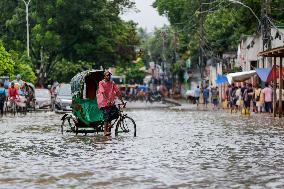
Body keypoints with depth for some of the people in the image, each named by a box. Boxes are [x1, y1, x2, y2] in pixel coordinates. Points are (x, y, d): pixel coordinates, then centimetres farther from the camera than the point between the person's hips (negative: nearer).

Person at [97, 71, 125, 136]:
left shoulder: (112, 83, 9)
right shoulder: (101, 83, -5)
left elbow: (117, 92, 3)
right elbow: (103, 92, -18)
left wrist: (122, 101, -5)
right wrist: (107, 100, -32)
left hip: (111, 102, 5)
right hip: (103, 102, -5)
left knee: (116, 112, -15)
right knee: (106, 115, -15)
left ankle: (108, 121, 12)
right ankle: (105, 131, -7)